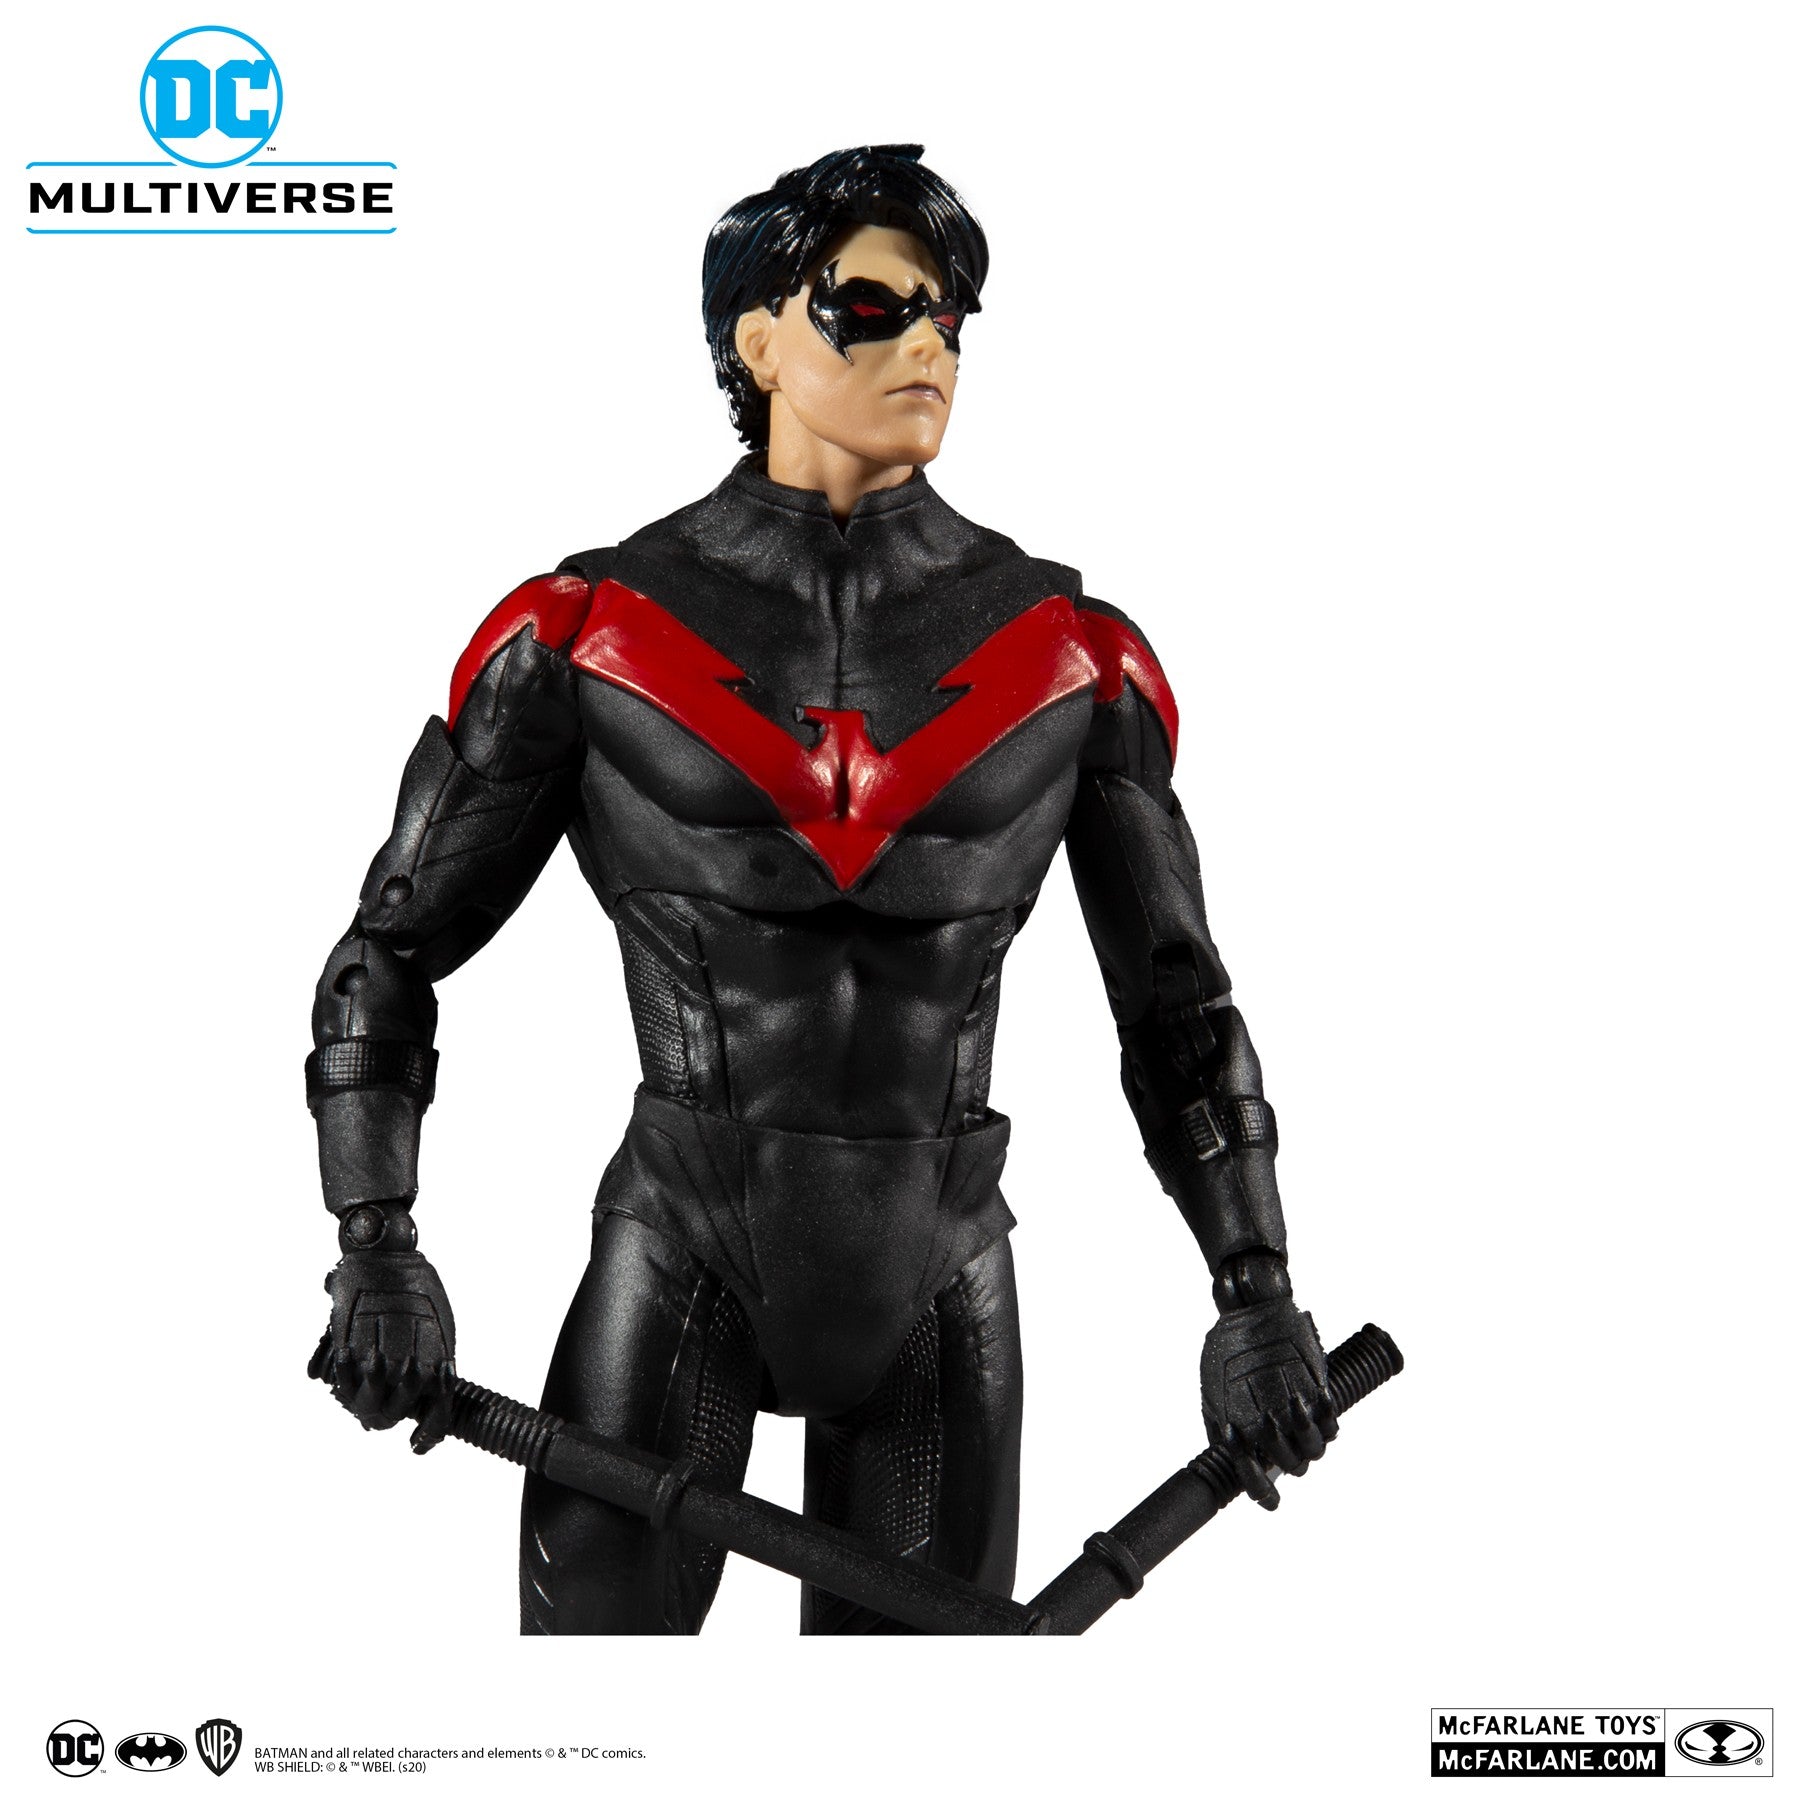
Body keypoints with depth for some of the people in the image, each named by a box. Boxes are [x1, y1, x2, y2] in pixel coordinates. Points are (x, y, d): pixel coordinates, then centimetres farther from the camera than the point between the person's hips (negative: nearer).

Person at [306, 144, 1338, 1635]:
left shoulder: (1076, 658, 0)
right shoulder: (587, 633, -4)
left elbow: (1177, 1002, 8)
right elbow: (388, 962, 3)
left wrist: (1258, 1295, 3)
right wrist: (375, 1253, -7)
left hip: (935, 1269, 2)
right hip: (679, 1249, -1)